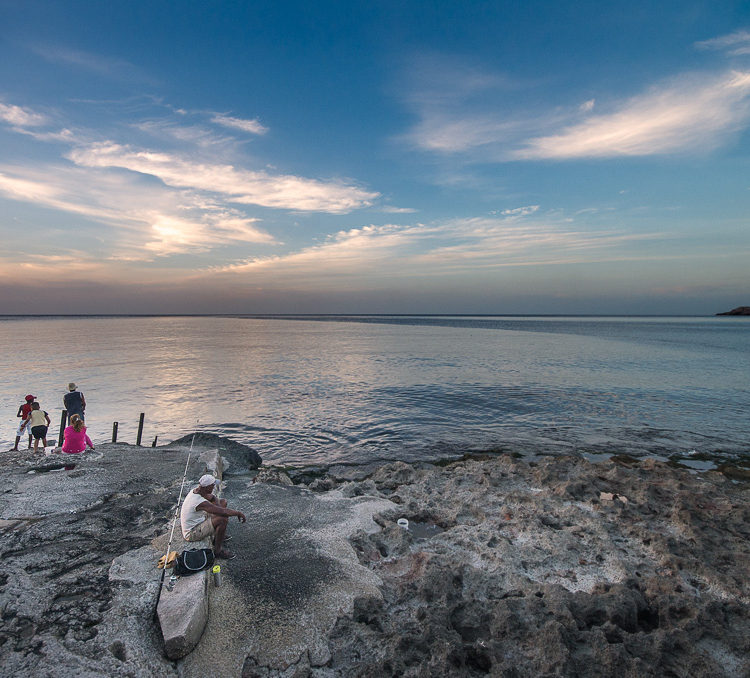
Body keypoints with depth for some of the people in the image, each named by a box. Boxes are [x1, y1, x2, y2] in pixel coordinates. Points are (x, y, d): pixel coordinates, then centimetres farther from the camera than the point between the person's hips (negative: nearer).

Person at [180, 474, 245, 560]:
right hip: (192, 534, -10)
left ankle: (218, 537, 19)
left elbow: (213, 498, 12)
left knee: (223, 502, 10)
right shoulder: (200, 502, -33)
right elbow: (223, 512, -36)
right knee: (223, 519, -30)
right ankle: (217, 551, -9)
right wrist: (238, 513, -21)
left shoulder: (195, 491, -4)